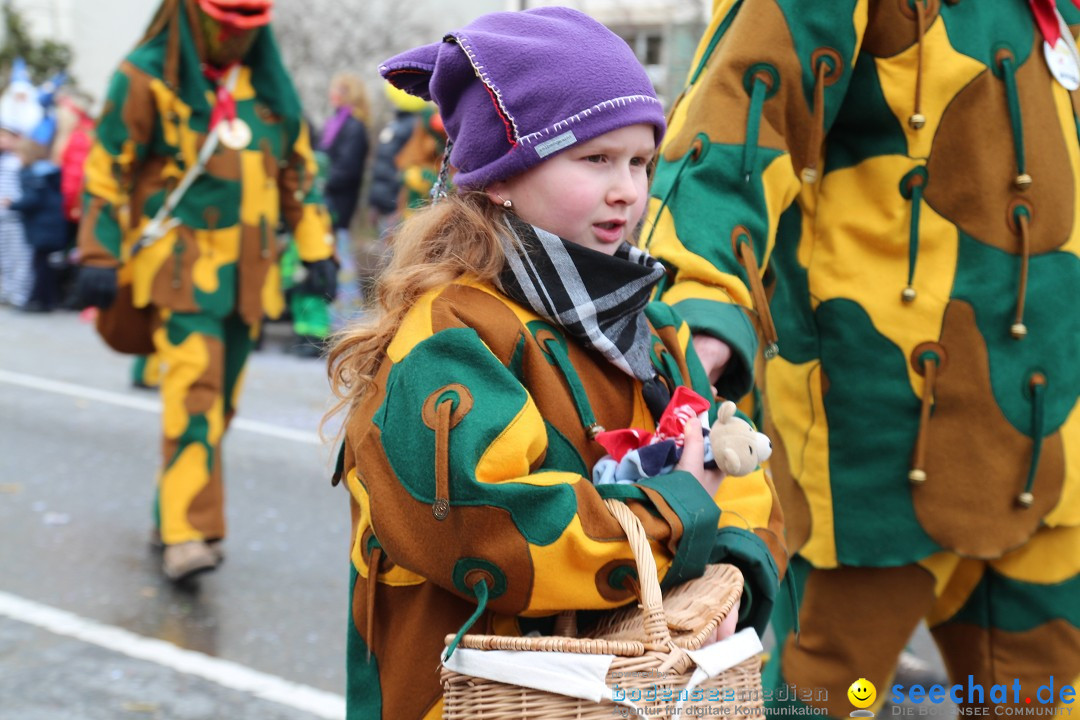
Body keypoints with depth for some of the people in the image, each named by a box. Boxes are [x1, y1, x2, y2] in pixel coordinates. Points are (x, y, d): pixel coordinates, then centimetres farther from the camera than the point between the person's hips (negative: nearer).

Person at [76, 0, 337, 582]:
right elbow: (107, 170, -3)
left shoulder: (268, 85, 14)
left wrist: (316, 248, 13)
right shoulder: (145, 78, -2)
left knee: (220, 397, 8)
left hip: (248, 268, 5)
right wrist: (100, 256, -8)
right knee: (194, 390, -18)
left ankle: (173, 513, 23)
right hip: (181, 258, -5)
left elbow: (298, 170, 19)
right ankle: (188, 533, -18)